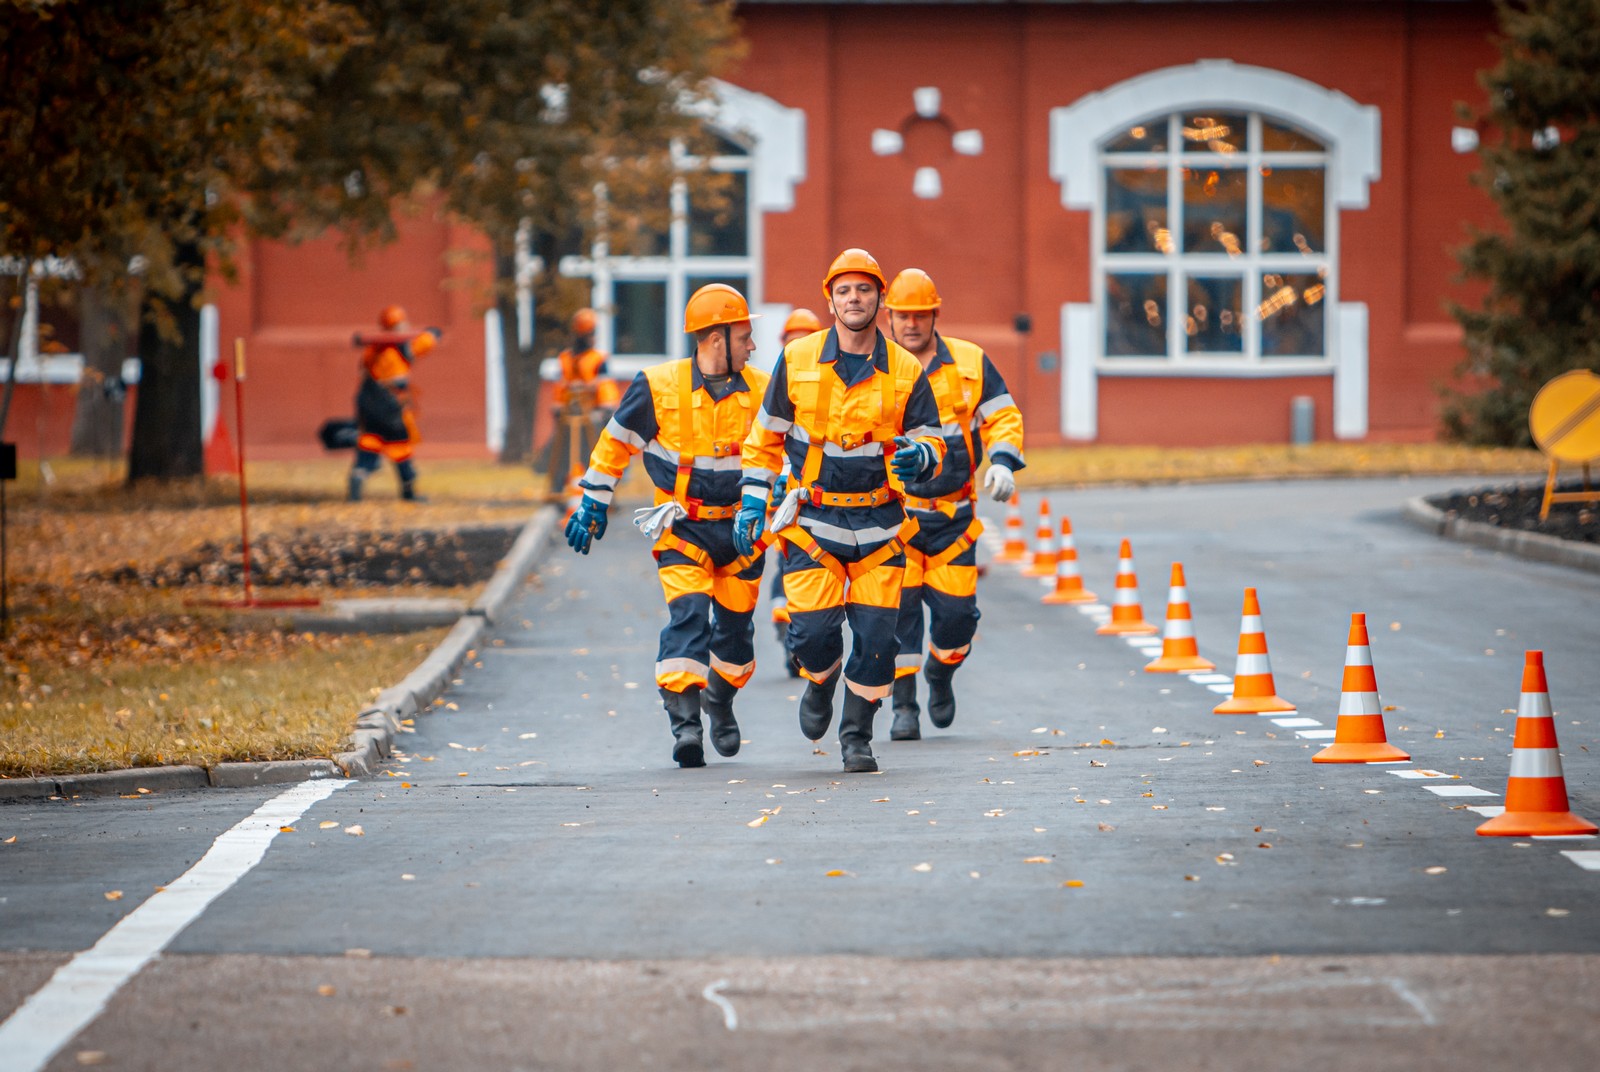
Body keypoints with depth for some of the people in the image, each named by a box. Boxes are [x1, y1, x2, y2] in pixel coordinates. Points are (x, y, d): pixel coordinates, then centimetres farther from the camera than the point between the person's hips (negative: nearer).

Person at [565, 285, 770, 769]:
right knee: (688, 615, -20)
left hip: (741, 527, 3)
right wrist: (592, 504, 6)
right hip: (682, 527, -3)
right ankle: (683, 720, -23)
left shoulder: (761, 391, -2)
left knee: (735, 625, 12)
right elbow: (616, 443, 3)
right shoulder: (658, 387, -10)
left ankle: (720, 700, 38)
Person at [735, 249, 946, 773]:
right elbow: (765, 436, 8)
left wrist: (918, 457, -19)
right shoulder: (798, 360, 0)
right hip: (813, 520, 0)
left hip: (879, 526, 0)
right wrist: (752, 502, 2)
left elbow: (931, 441, 6)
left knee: (875, 635, -4)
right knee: (813, 630, -8)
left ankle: (857, 735, 15)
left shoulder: (906, 372, 0)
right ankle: (820, 682, 27)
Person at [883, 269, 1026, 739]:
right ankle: (904, 706, -1)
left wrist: (1003, 462, -7)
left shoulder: (970, 363, 5)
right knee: (898, 605, -10)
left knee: (956, 609, 1)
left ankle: (940, 675, 32)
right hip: (892, 511, -1)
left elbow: (1003, 417, 10)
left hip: (953, 513, 1)